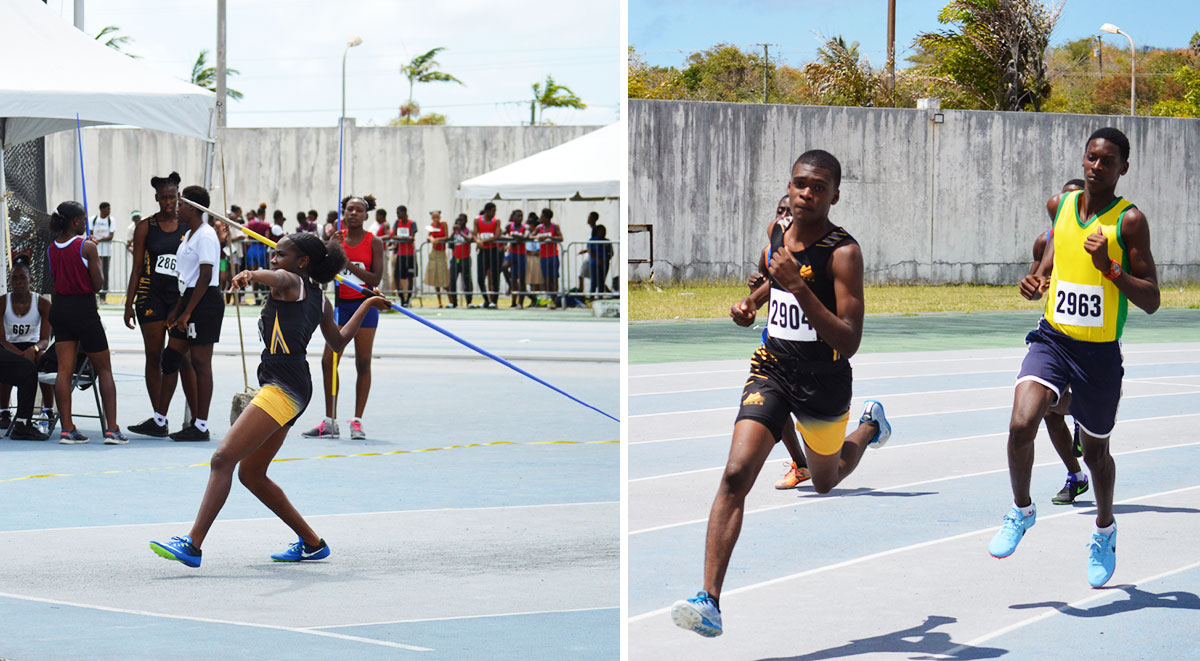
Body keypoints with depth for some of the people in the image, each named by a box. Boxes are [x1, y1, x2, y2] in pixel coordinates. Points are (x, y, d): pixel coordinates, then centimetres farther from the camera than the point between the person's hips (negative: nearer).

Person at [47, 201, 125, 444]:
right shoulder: (87, 247, -11)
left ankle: (67, 429, 0)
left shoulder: (52, 248, 5)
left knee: (64, 370, 4)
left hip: (59, 307, 5)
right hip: (83, 309, -5)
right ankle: (112, 429, -1)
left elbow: (54, 280, 13)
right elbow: (97, 284, -9)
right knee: (104, 369, 4)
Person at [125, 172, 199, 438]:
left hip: (180, 296, -1)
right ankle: (159, 421, 7)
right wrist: (129, 303, 1)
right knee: (154, 356, 2)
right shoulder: (146, 227, 5)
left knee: (183, 358, -4)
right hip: (151, 294, 1)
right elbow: (136, 267, 5)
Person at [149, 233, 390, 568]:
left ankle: (193, 544, -27)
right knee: (251, 475, 17)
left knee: (223, 458, -18)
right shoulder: (319, 300, 23)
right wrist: (367, 305, 50)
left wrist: (250, 275, -48)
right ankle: (312, 543, 24)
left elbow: (275, 277, -25)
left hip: (283, 388, -10)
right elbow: (338, 342, 38)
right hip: (294, 391, 10)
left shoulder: (290, 282, 1)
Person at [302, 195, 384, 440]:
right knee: (328, 360, -3)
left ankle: (357, 421, 7)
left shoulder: (374, 242, -2)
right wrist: (332, 248, -15)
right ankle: (330, 422, 4)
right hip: (340, 305, 3)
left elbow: (376, 278, -10)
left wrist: (349, 263, -18)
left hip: (364, 305, -3)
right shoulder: (337, 238, 6)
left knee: (363, 363, 0)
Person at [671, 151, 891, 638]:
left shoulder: (843, 252, -18)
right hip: (772, 367, 3)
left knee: (825, 482, 23)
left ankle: (869, 426, 57)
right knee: (736, 474, -17)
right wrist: (749, 304, 4)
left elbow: (849, 344, -25)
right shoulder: (777, 232, 0)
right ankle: (710, 600, -21)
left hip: (824, 382, -3)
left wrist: (799, 288, -32)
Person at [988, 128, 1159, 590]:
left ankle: (1105, 531, 40)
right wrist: (1038, 282, 5)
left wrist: (1110, 266, -24)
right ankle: (1021, 511, 4)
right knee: (1021, 425, -21)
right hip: (1052, 339, 2)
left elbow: (1151, 302, -11)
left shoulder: (1129, 221, -10)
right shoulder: (1060, 205, 3)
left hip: (1100, 353, -2)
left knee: (1095, 451, 13)